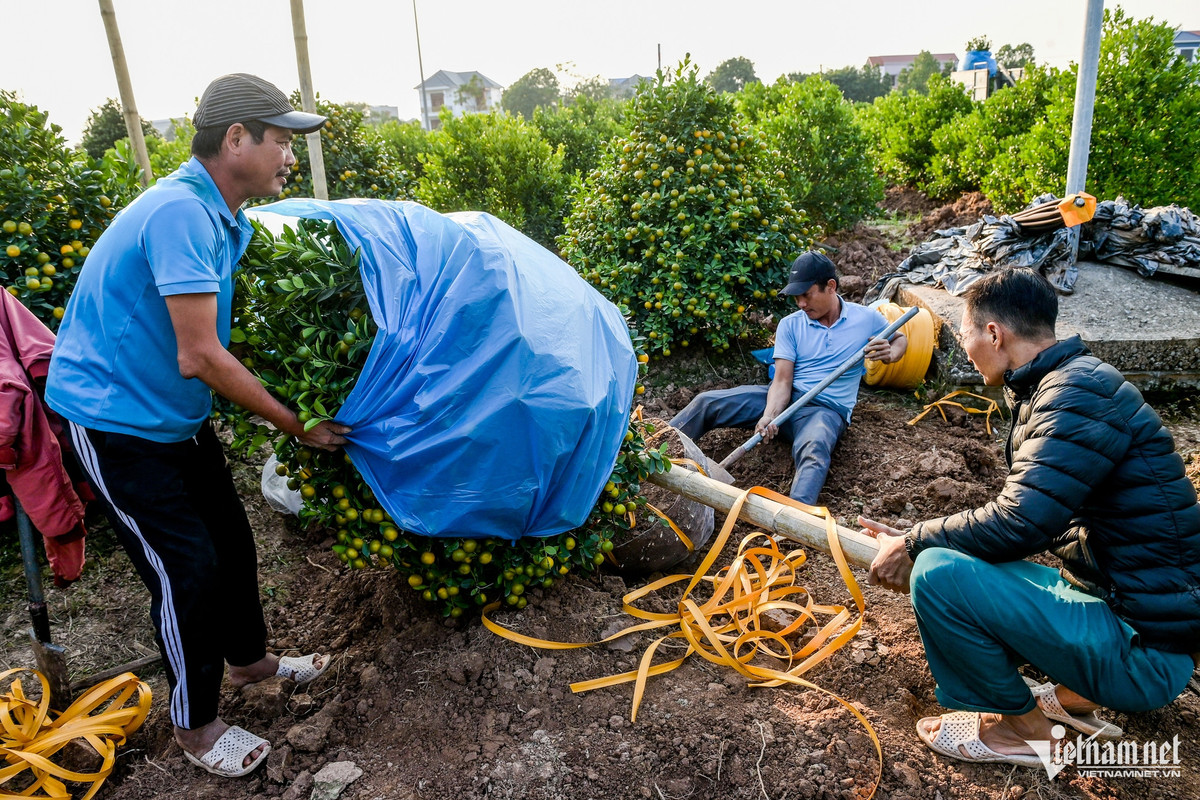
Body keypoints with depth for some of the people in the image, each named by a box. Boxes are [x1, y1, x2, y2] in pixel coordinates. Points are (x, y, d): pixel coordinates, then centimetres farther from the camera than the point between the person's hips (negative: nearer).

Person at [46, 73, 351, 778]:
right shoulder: (182, 212, -28)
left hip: (176, 415, 9)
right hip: (116, 421, -9)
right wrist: (298, 426, -20)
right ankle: (195, 727, 18)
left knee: (231, 539, 15)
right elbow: (199, 357, -29)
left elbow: (221, 340, 11)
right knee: (187, 567, -4)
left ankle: (249, 658, 38)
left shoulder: (222, 217, 4)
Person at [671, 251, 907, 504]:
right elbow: (782, 380, -6)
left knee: (814, 450, -40)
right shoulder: (790, 325, 2)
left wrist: (890, 354, -7)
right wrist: (769, 416, -26)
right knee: (706, 402, -14)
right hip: (783, 399, 3)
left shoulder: (867, 318, 2)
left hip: (826, 409, -3)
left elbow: (900, 339, 19)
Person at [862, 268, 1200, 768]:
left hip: (1143, 651, -10)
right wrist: (917, 541, 7)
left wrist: (913, 544, -13)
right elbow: (1024, 517, 13)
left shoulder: (1081, 393, -21)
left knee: (939, 572, -23)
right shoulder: (1059, 387, 10)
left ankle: (1022, 726, 2)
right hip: (1107, 594, 10)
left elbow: (1016, 525, -28)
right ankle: (1073, 696, 17)